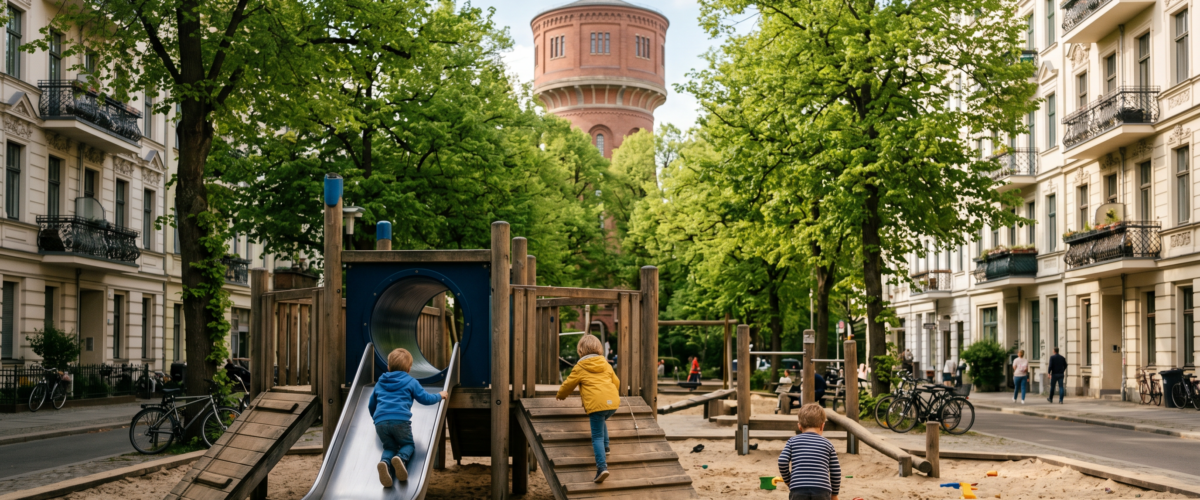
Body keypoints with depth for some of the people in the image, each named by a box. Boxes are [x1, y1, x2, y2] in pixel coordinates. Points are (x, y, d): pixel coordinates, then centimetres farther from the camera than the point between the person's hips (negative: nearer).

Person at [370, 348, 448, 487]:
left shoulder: (379, 384, 27)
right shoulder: (410, 382, 15)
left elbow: (371, 406, 36)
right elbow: (425, 399, 14)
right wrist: (440, 396, 34)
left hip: (380, 422, 3)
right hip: (400, 420, -3)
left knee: (389, 447, 16)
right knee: (408, 444, 15)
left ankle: (385, 462, -20)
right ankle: (401, 458, -21)